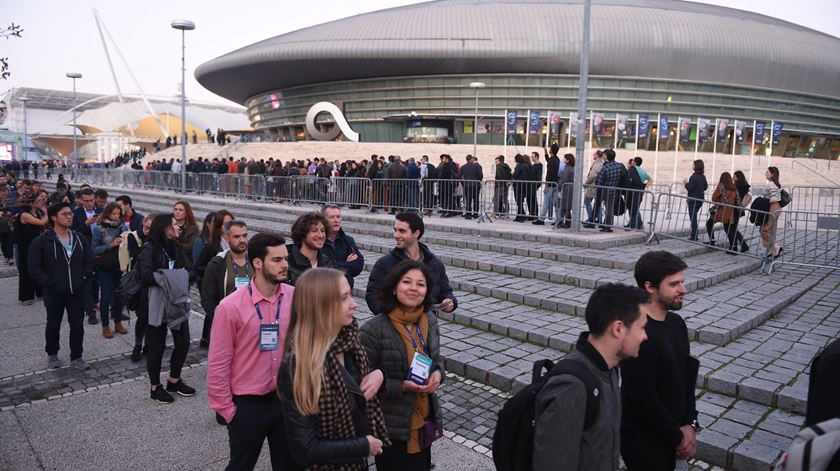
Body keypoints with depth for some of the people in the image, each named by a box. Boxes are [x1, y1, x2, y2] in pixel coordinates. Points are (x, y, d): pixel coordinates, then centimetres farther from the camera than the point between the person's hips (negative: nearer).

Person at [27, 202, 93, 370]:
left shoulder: (79, 239, 4)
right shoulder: (42, 241, -9)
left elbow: (89, 262, 11)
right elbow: (34, 268, -10)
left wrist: (82, 278, 0)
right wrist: (50, 283, -13)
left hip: (77, 292, 3)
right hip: (54, 293, -2)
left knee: (77, 325, 6)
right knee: (53, 325, 15)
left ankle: (76, 357, 20)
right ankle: (52, 354, 35)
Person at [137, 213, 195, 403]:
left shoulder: (177, 247, 9)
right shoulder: (149, 249, -10)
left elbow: (187, 270, 2)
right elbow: (146, 275, -20)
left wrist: (168, 276, -16)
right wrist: (173, 277, -15)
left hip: (177, 302, 6)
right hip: (157, 304, -6)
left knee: (183, 341, 9)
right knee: (157, 346, 5)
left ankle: (174, 380, 28)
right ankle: (155, 387, 22)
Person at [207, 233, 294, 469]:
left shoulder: (295, 297, -8)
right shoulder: (231, 306, -17)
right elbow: (218, 364, -10)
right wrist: (226, 409, -5)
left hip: (286, 399, 3)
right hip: (247, 404, -3)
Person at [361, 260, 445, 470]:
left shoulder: (430, 321, 0)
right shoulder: (374, 330, -20)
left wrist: (438, 374, -7)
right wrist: (401, 386, -23)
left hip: (425, 420, 6)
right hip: (392, 426, -6)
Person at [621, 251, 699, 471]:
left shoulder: (677, 323, 2)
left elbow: (687, 375, 8)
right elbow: (643, 398, -23)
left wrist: (690, 424, -2)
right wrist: (678, 437, -11)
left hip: (670, 435, 8)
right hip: (644, 442, -8)